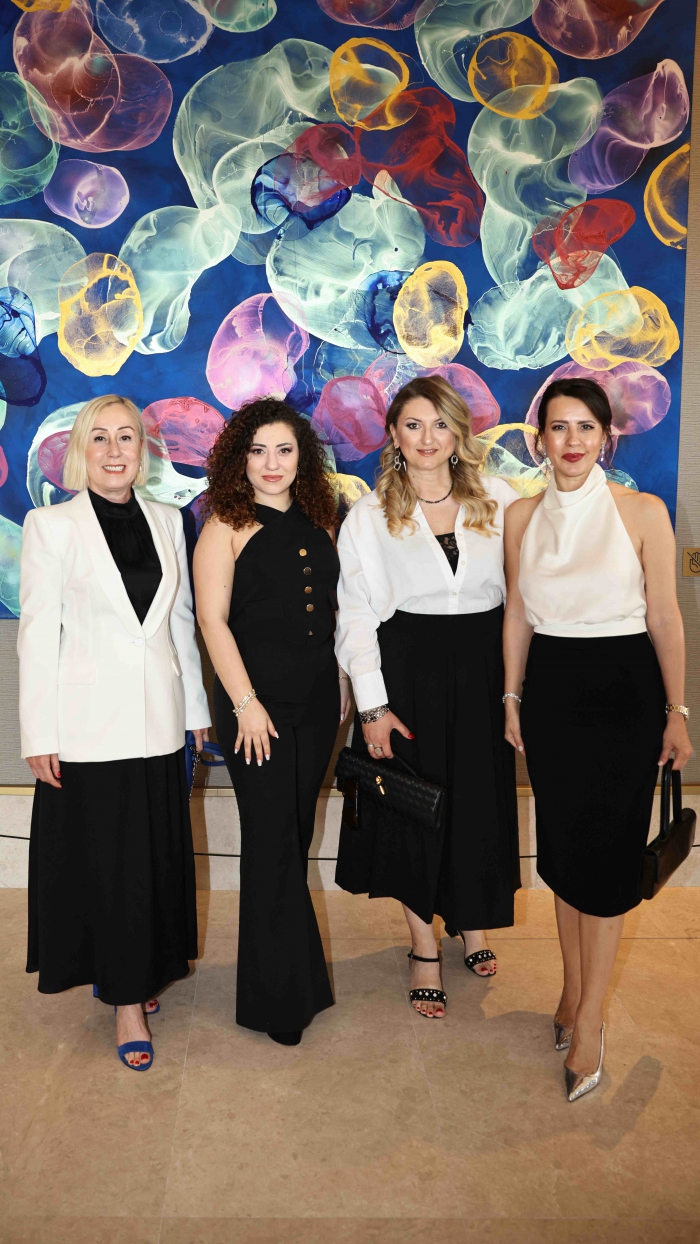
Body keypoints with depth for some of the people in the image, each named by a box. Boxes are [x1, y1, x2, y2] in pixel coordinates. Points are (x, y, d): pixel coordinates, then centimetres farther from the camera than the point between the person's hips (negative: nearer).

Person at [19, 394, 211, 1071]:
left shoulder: (166, 521, 7)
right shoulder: (51, 525, -4)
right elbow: (37, 633, -6)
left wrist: (196, 706, 11)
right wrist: (38, 734, -9)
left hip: (157, 717, 4)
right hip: (88, 722, -4)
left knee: (157, 856, 13)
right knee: (106, 861, 4)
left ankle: (137, 972, 35)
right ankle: (127, 1002, 19)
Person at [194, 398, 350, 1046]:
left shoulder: (316, 524, 11)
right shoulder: (227, 526, -6)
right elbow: (212, 618, -12)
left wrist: (342, 682, 12)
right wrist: (245, 702, -16)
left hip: (316, 700, 5)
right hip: (257, 699, -5)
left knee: (296, 834, 13)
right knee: (271, 840, 0)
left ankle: (293, 965, 28)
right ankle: (280, 996, 13)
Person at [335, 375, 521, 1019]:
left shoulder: (500, 500, 2)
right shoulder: (369, 515, 0)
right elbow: (355, 615, -2)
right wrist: (372, 705, -9)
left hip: (484, 670, 1)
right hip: (407, 670, -1)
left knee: (482, 802, 10)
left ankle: (472, 923, 37)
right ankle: (424, 950, 25)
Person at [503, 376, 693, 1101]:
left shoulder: (643, 512, -7)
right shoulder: (522, 516, 4)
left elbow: (665, 618, -4)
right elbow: (517, 614, 10)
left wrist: (676, 712, -3)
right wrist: (512, 698, 10)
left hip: (623, 692, -3)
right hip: (550, 691, 3)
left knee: (606, 852, 2)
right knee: (562, 846, 13)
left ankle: (588, 1019, 15)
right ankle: (573, 987, 32)